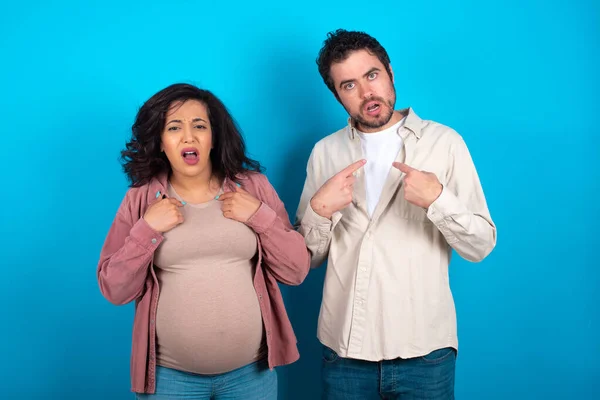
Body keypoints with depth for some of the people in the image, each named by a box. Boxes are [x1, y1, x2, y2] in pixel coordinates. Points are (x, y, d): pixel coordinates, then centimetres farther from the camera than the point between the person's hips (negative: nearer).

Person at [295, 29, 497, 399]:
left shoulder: (445, 142, -4)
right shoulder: (325, 152, 5)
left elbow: (481, 246, -5)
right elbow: (307, 258, 7)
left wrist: (438, 200, -21)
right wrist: (319, 209, -12)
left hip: (423, 351, -2)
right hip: (344, 349, 3)